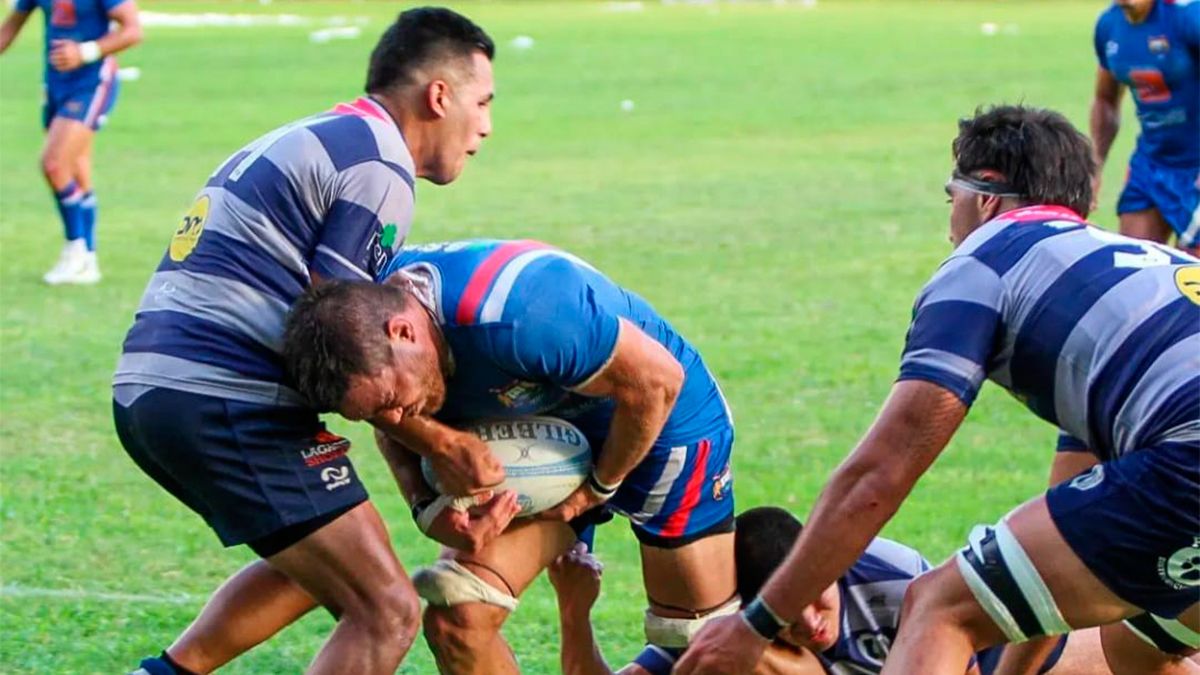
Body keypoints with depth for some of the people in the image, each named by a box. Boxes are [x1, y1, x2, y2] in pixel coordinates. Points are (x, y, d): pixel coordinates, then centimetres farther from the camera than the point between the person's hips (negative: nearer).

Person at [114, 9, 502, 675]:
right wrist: (438, 447, -4)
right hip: (226, 402, -10)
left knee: (312, 560, 29)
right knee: (388, 613, -7)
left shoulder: (297, 144, 24)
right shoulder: (377, 165, -7)